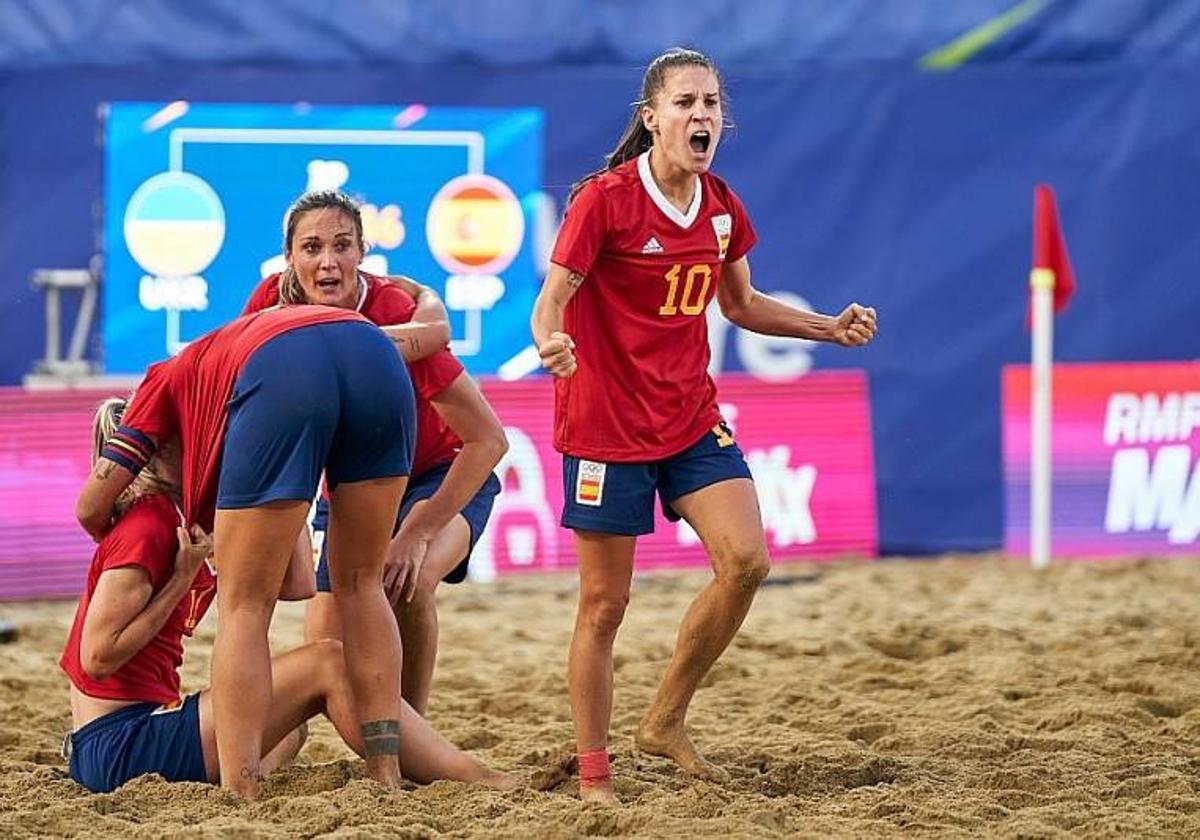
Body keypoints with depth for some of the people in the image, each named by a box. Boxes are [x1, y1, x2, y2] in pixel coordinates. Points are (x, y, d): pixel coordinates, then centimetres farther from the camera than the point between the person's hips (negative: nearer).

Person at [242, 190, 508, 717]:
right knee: (327, 645, -8)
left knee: (408, 583, -35)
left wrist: (415, 535, -32)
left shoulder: (399, 318, -31)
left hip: (443, 477, -5)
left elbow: (489, 440, -29)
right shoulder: (274, 300, -18)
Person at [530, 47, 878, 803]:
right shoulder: (604, 200, -14)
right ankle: (594, 776, 12)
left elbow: (741, 303, 19)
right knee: (604, 604, -1)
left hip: (692, 418, 5)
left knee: (746, 561, -12)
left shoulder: (723, 209, 4)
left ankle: (665, 721, 7)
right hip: (607, 423, -5)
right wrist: (550, 342, -38)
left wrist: (830, 328, 8)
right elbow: (553, 297, -16)